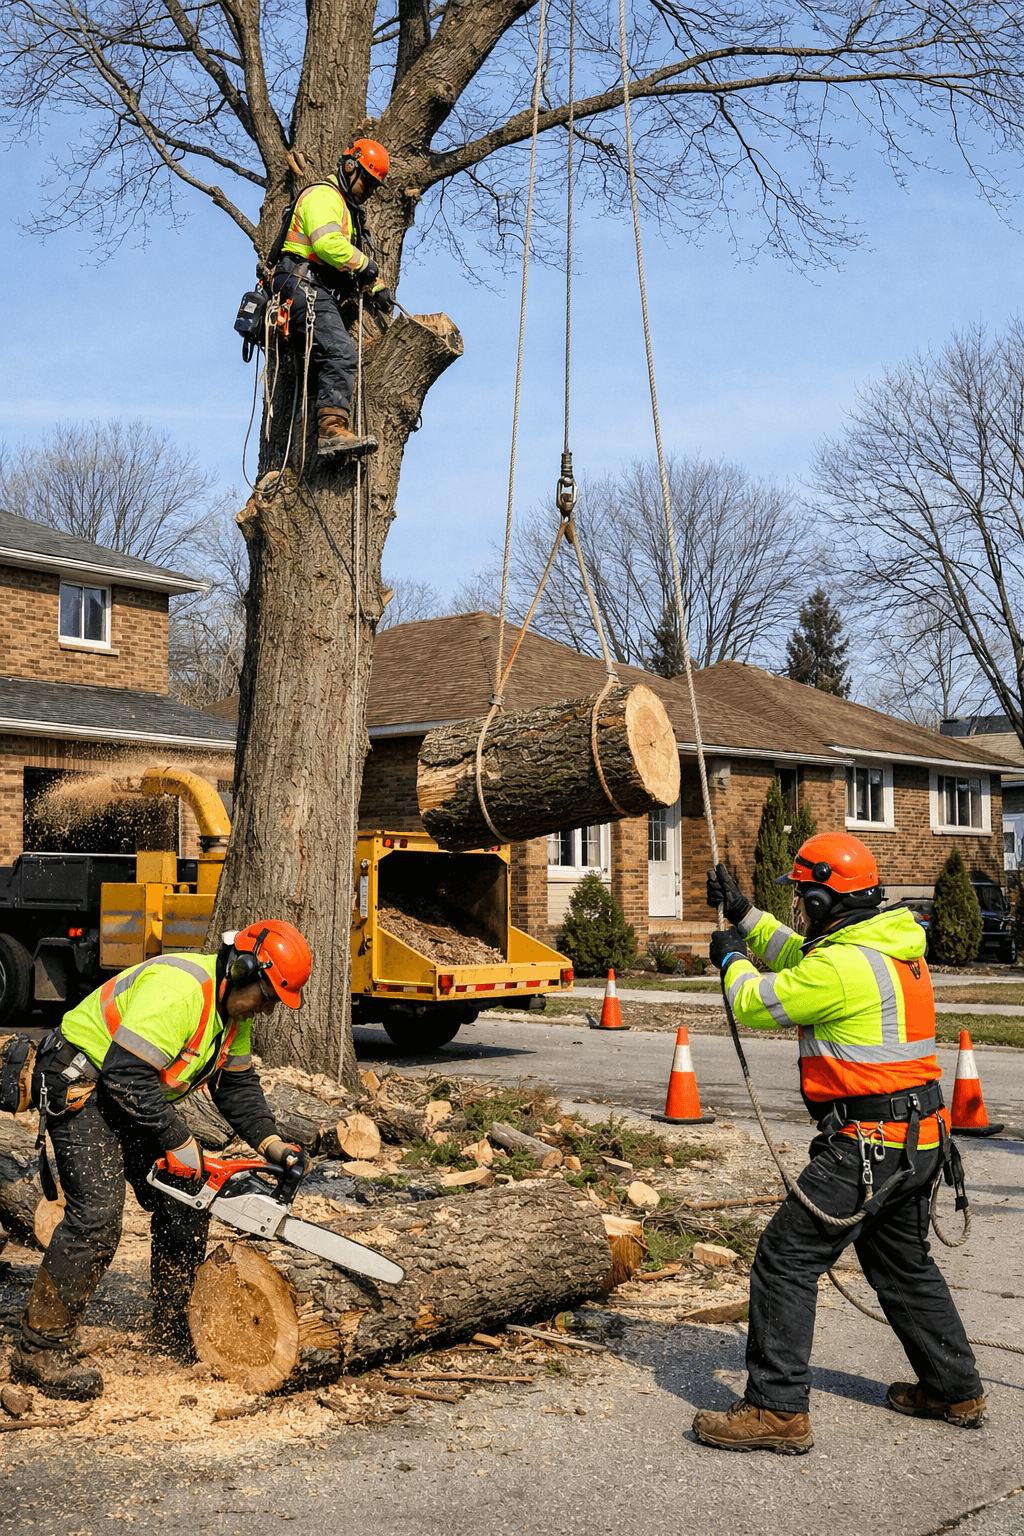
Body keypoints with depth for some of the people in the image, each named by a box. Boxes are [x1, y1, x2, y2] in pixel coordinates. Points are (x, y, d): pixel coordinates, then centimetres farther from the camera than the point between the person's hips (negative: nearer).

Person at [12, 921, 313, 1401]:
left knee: (186, 1203, 9)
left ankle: (175, 1327, 23)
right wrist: (179, 1141, -25)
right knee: (97, 1213, -20)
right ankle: (39, 1348, -10)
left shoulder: (234, 1008, 1)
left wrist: (272, 1144, -5)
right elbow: (128, 1075, -34)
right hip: (80, 1086, -10)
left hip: (137, 1097, 10)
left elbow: (237, 1085, 8)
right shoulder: (178, 989, -31)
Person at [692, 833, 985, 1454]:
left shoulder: (843, 968, -21)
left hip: (868, 1146, -10)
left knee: (787, 1259, -3)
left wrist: (731, 959, 10)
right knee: (904, 1264, 24)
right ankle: (957, 1391, 36)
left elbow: (755, 1004, -9)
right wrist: (745, 915, 24)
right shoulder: (895, 948, 10)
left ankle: (779, 1409, 0)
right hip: (922, 1141, 10)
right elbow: (800, 958, 25)